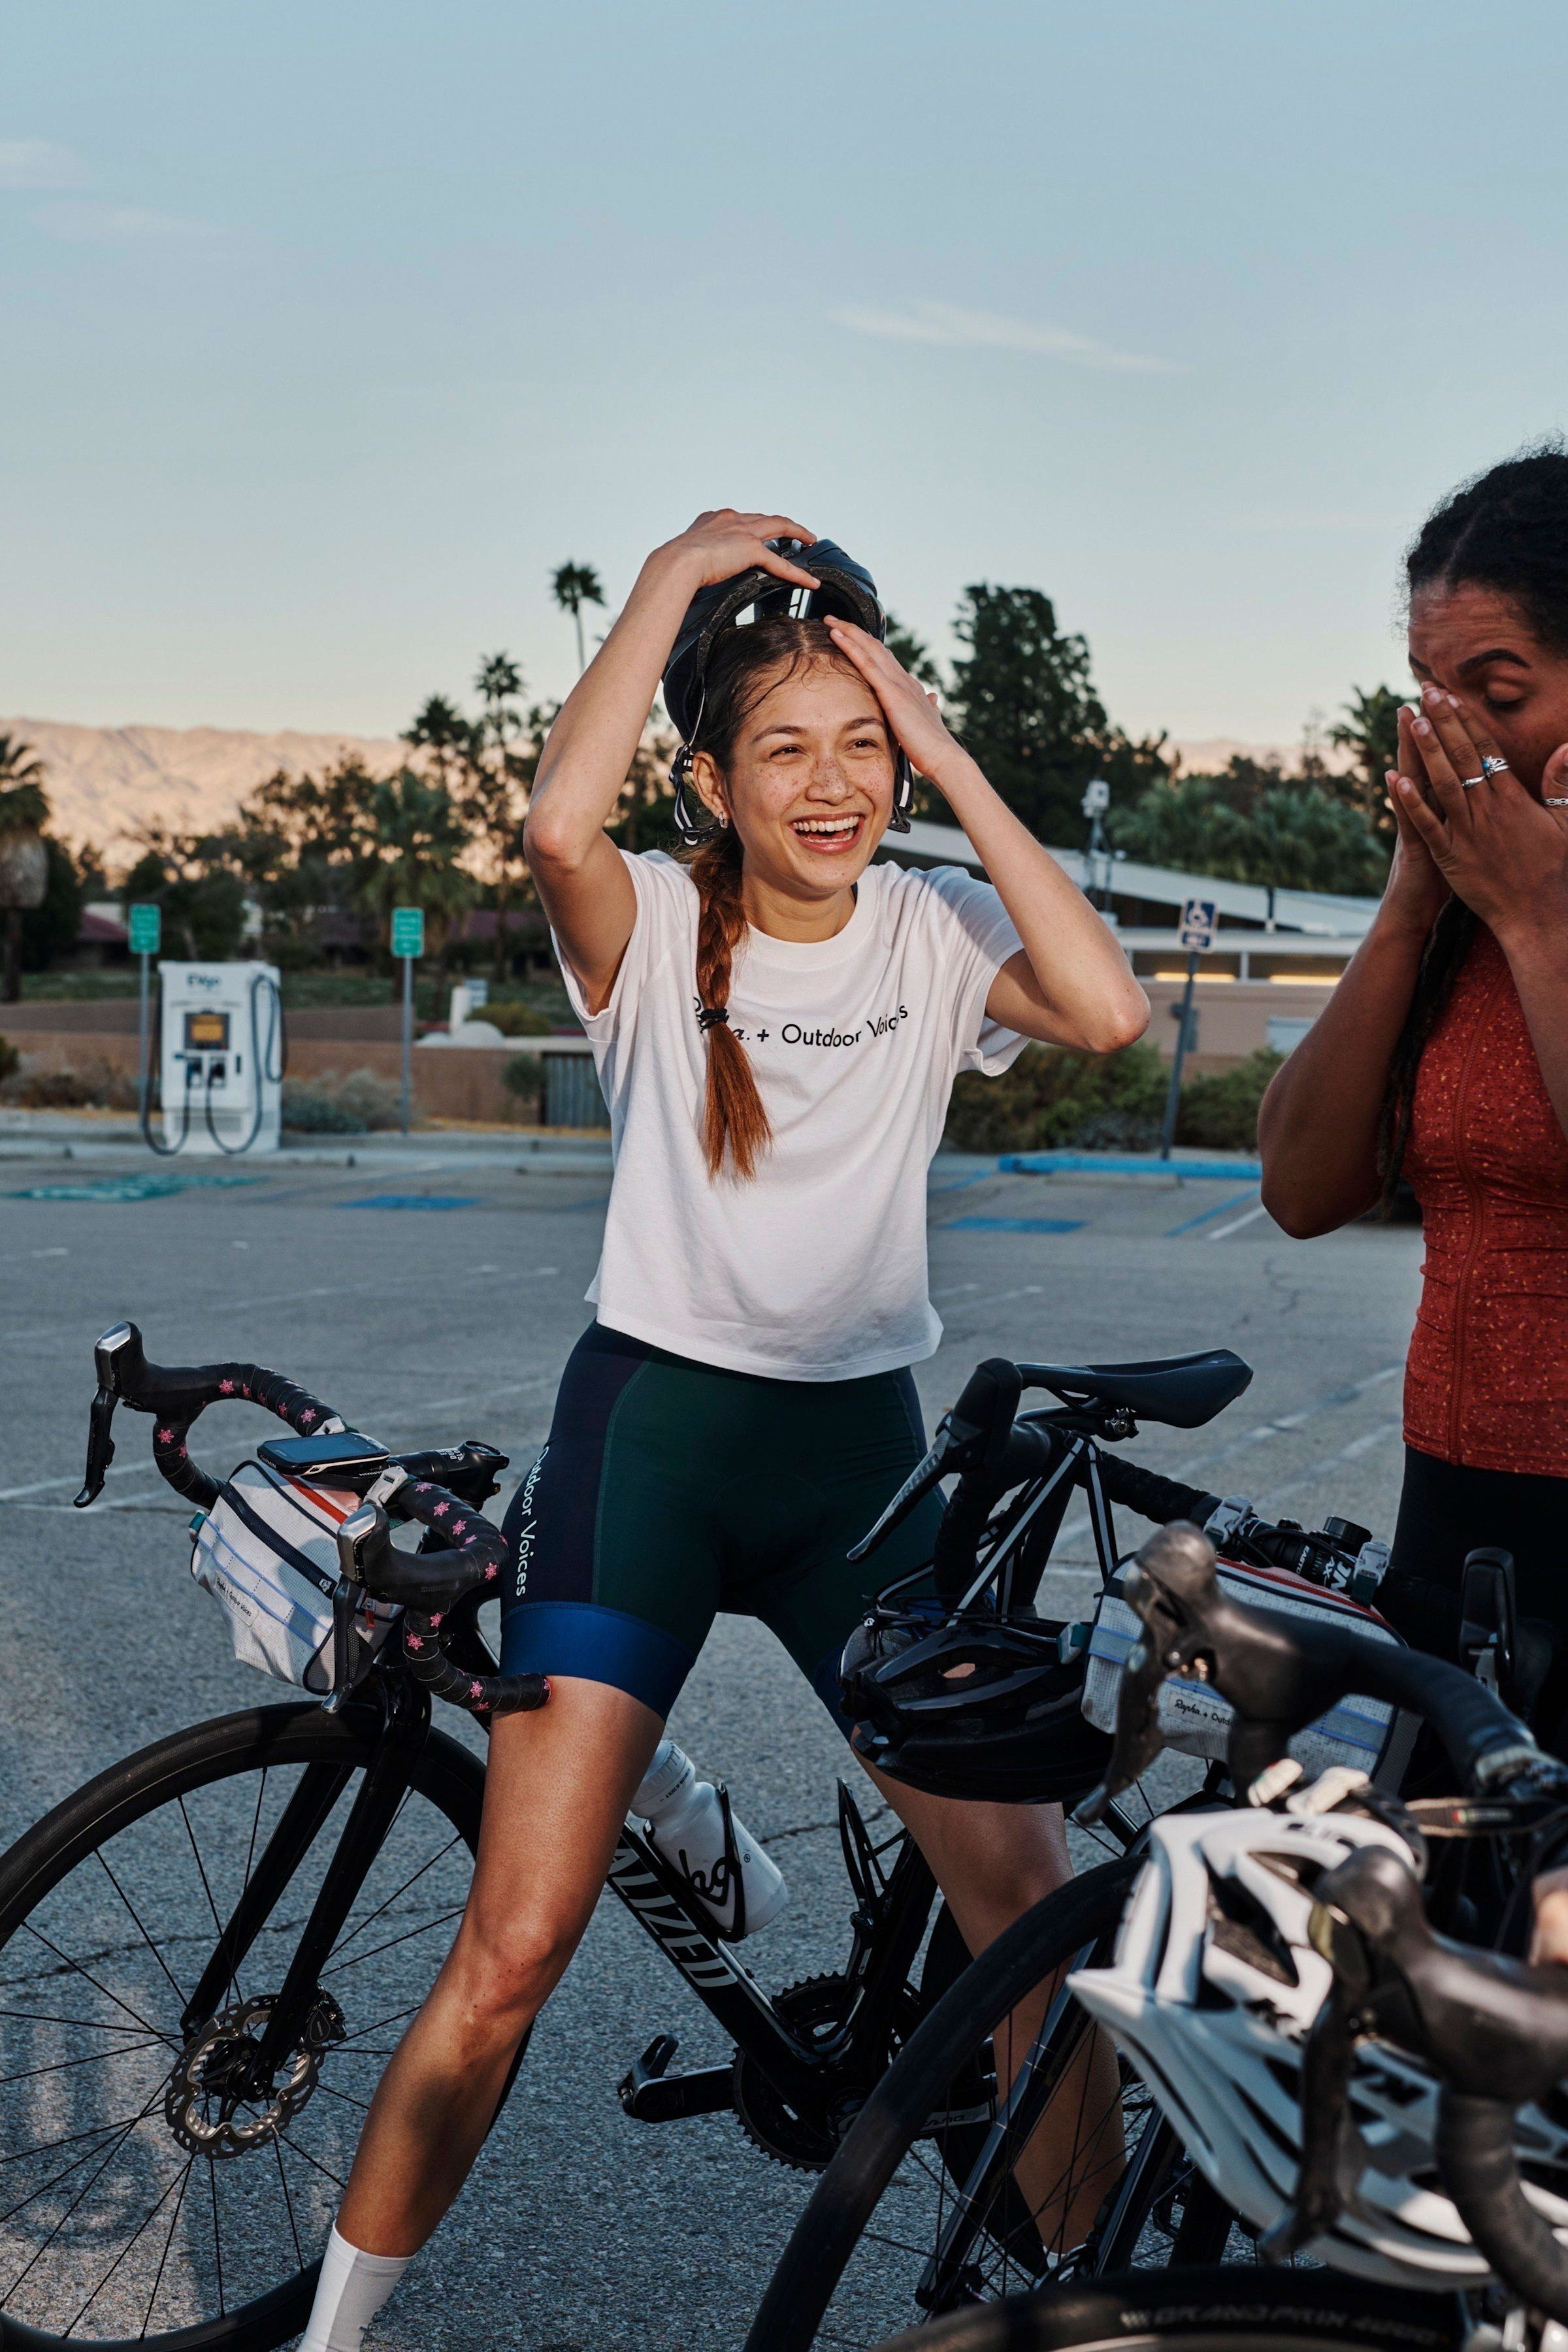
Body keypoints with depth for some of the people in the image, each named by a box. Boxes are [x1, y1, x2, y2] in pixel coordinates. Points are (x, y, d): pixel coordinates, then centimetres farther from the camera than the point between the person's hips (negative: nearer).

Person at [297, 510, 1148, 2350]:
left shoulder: (933, 933, 3)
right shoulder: (659, 927, -4)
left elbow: (1107, 1010, -17)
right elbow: (557, 826, -27)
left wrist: (946, 756, -13)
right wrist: (676, 573, -16)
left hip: (860, 1451, 3)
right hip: (649, 1428, -2)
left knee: (1029, 1902, -3)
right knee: (513, 1950, -5)